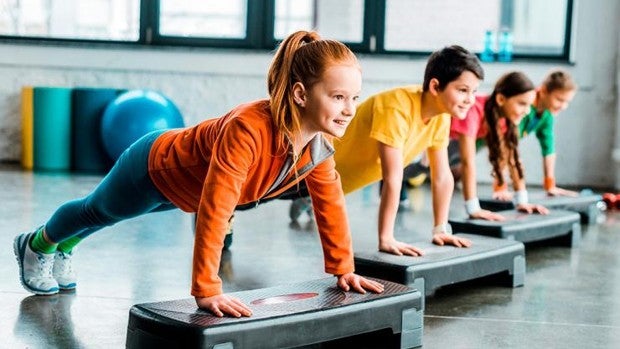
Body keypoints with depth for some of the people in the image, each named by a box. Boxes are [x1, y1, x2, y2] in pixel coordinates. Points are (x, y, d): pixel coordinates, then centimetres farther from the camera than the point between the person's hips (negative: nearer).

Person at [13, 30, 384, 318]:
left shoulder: (322, 140, -25)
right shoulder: (248, 129, -48)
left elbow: (330, 202, -10)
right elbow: (214, 210, -49)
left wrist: (342, 268, -7)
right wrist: (207, 289, -48)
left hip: (185, 183, 7)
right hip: (155, 168, -7)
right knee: (97, 211, 26)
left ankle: (63, 248, 67)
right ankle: (37, 245, 59)